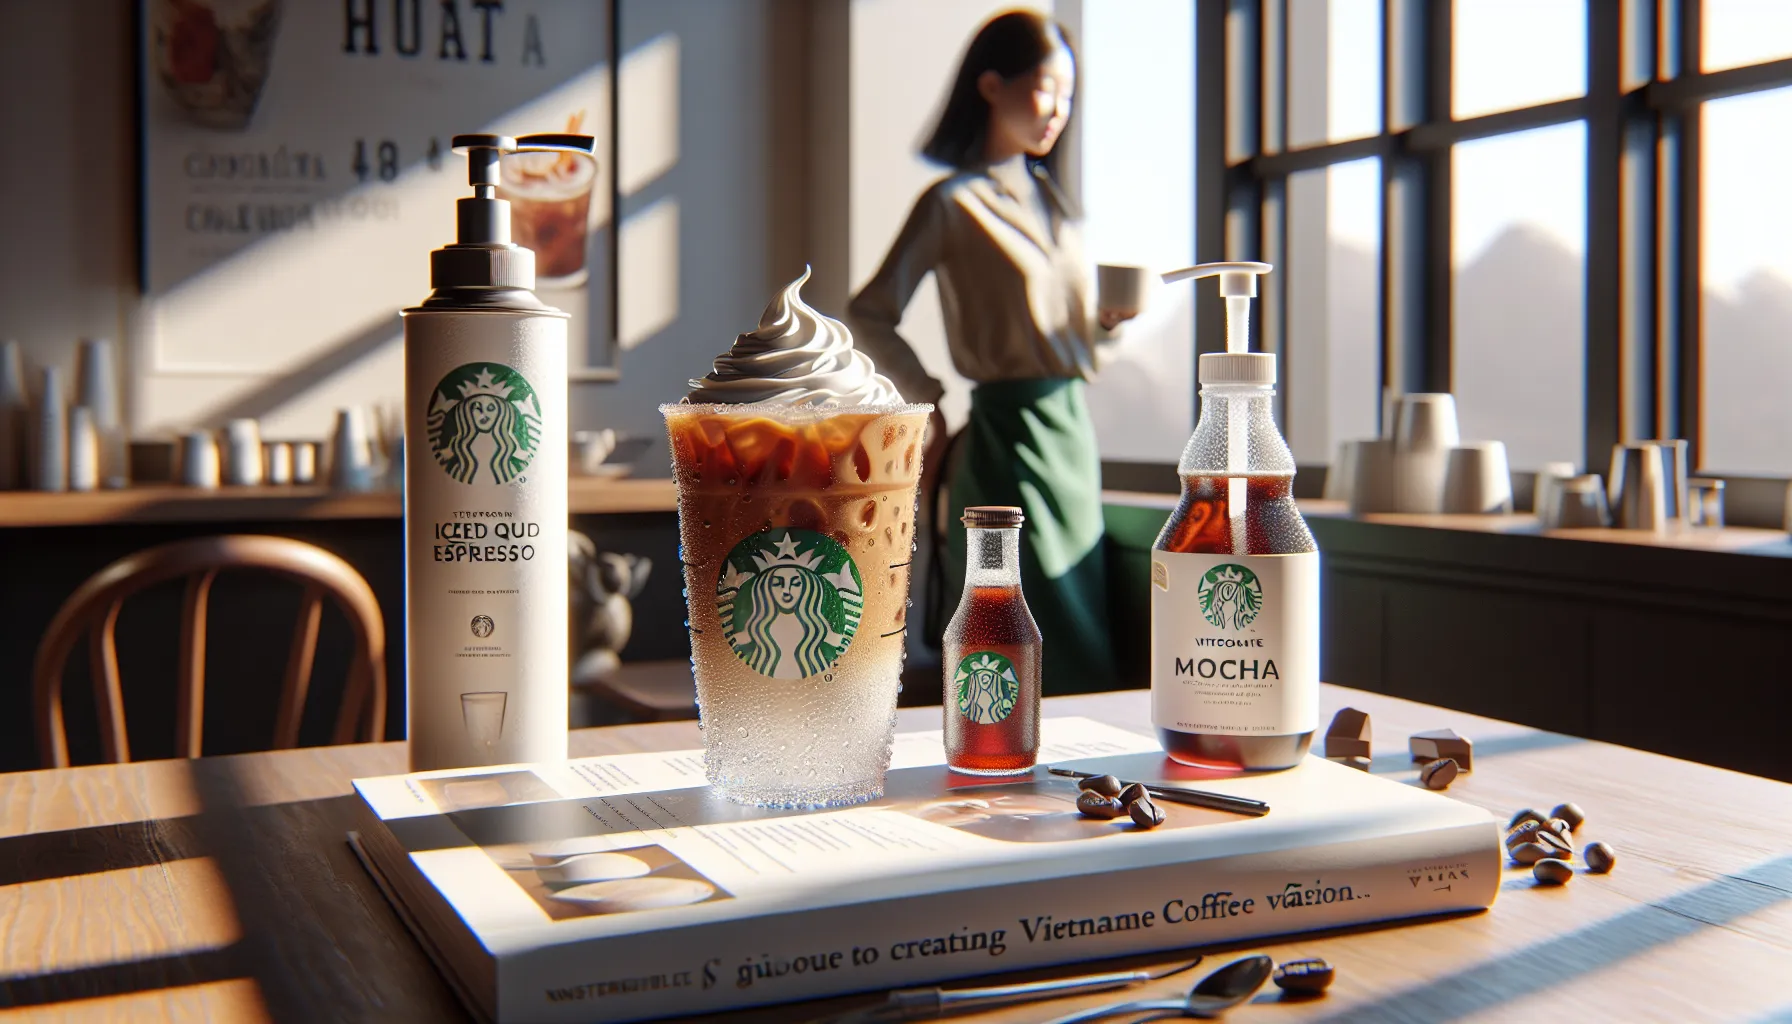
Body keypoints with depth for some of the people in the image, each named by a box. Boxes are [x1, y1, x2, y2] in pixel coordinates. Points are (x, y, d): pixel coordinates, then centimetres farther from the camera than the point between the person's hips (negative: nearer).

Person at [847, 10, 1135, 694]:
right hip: (1008, 436, -8)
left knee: (1084, 650, 11)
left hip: (1071, 428, 8)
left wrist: (1105, 322, 0)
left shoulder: (1047, 196, 14)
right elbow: (869, 316, -10)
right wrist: (929, 404, -7)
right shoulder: (954, 203, -8)